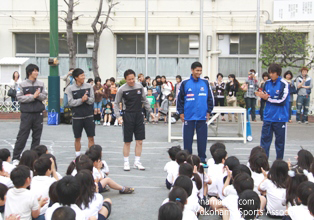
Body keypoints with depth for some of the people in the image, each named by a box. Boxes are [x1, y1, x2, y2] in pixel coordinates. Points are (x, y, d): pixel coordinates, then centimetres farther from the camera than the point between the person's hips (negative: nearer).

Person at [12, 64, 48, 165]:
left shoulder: (41, 84, 8)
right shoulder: (22, 84, -2)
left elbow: (44, 96, 4)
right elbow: (19, 98, -8)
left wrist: (38, 95, -15)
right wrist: (33, 96, -15)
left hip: (38, 113, 4)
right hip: (26, 113, -3)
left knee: (37, 136, 7)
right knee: (22, 136, -2)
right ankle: (16, 157, 5)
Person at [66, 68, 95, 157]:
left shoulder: (88, 86, 3)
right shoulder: (70, 88, -2)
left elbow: (92, 100, -1)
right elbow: (71, 102, -9)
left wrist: (87, 99, -21)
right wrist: (81, 100, -20)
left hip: (88, 116, 1)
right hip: (77, 117, -1)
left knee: (91, 138, 2)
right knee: (77, 138, 9)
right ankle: (78, 156, 21)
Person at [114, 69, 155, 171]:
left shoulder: (139, 86, 4)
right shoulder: (122, 89, -6)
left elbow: (144, 100, 15)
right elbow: (116, 103, 1)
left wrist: (150, 111, 10)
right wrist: (118, 116, -11)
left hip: (139, 115, 3)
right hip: (128, 115, -3)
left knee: (139, 141, 4)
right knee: (127, 141, 2)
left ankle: (137, 162, 15)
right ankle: (126, 162, 14)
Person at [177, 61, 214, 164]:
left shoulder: (205, 83, 5)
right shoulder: (185, 84, 0)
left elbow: (210, 98, 12)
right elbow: (179, 99, 4)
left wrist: (208, 111, 7)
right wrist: (181, 112, 0)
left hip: (202, 117, 1)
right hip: (189, 116, -1)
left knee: (202, 138, 6)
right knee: (188, 139, 5)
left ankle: (202, 158, 17)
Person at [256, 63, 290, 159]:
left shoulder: (284, 84, -9)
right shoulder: (267, 83, 6)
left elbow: (282, 100, -14)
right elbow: (263, 98, 14)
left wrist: (268, 98, -12)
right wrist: (262, 96, -9)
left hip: (280, 118, -4)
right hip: (268, 117, 4)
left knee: (280, 141, 7)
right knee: (265, 138, 3)